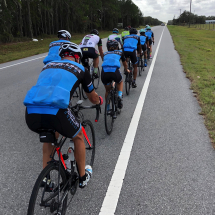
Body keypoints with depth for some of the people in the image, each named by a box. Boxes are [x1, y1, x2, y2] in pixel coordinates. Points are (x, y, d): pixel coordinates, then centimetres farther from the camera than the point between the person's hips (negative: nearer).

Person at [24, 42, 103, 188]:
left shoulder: (48, 66, 30)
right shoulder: (80, 69, 20)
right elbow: (93, 99, 32)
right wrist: (100, 100, 57)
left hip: (31, 112, 5)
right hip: (55, 112, -4)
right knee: (78, 137, 27)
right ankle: (83, 177, 41)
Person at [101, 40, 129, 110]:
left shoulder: (105, 54, 30)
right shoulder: (120, 52, 28)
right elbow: (125, 64, 44)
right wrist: (126, 70, 66)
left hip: (104, 72, 2)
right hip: (115, 71, -2)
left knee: (107, 90, 27)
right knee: (120, 82, 33)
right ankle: (119, 95, 9)